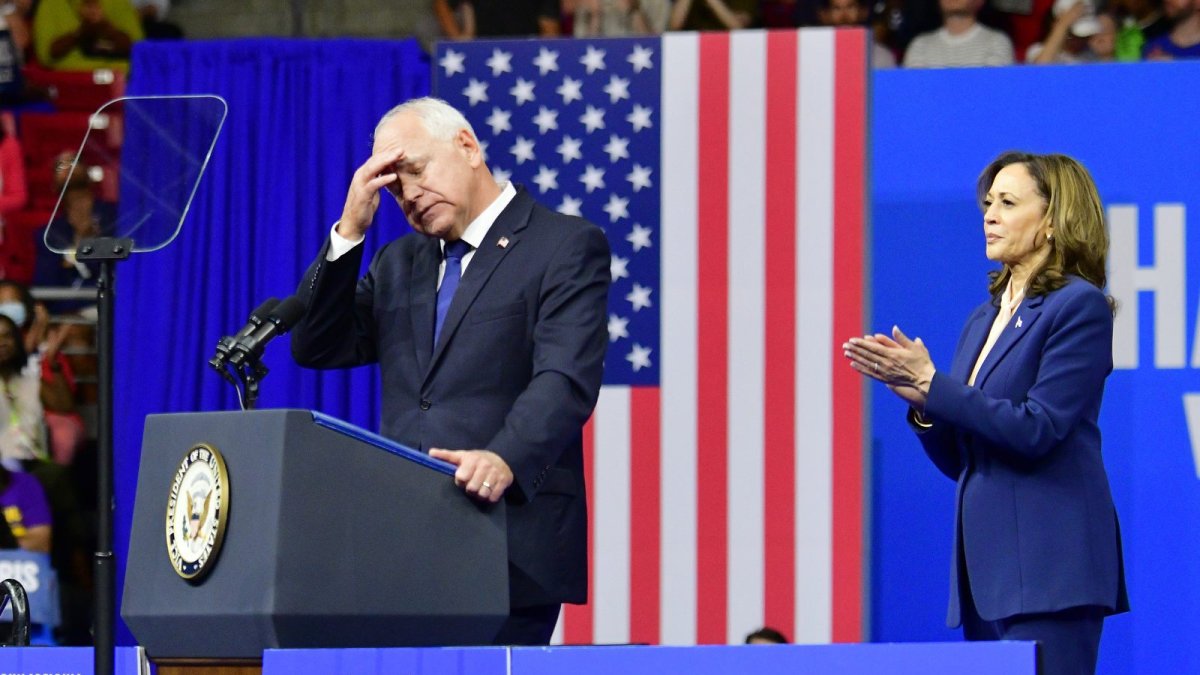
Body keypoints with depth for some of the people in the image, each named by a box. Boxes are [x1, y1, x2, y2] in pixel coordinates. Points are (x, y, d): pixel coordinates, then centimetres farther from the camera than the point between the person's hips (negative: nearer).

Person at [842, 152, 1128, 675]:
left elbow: (1037, 430, -15)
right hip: (985, 568, 8)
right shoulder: (984, 320, 19)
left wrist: (932, 385, -14)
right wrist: (918, 398, 1)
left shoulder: (1079, 307, -6)